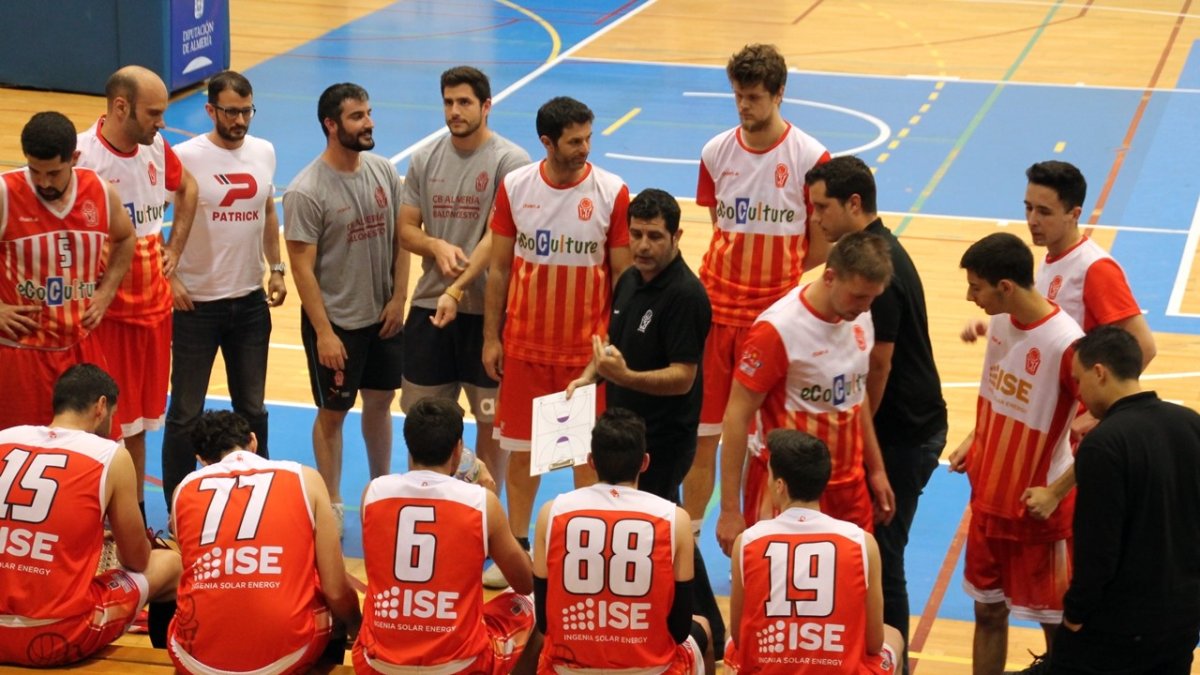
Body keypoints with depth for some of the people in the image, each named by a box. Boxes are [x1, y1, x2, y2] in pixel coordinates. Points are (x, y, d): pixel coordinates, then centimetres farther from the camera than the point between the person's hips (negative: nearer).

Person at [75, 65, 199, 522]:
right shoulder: (83, 157, -19)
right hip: (105, 313, -7)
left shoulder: (156, 147, 3)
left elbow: (186, 189, 22)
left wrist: (175, 249, 14)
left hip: (154, 305, 7)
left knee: (139, 421, 17)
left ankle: (136, 515, 29)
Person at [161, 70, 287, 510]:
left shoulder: (264, 152, 3)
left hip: (250, 301, 5)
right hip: (196, 304, -5)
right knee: (187, 413, 4)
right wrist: (169, 277, -14)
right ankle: (177, 507, 15)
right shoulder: (184, 157, -13)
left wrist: (276, 269, 9)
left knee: (252, 408, 15)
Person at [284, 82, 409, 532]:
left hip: (383, 316, 5)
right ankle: (332, 504, 23)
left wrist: (398, 298, 0)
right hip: (337, 321, -5)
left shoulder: (384, 171, -2)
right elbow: (302, 267, -17)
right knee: (333, 412, 9)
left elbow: (400, 237, 6)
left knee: (380, 400, 18)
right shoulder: (306, 192, -19)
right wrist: (324, 332, -17)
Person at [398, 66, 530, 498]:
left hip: (488, 308, -4)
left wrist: (457, 290, -25)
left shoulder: (510, 161, -9)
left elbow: (497, 237, -17)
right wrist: (437, 247, -12)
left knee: (490, 418, 7)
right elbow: (406, 229, 10)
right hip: (429, 304, 5)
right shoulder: (425, 160, 7)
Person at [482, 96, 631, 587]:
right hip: (525, 345, 2)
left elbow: (623, 274, -3)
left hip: (588, 348, -2)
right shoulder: (515, 187, -3)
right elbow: (499, 267, 5)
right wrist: (491, 337, 5)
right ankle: (516, 548, 24)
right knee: (521, 449, 11)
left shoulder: (611, 193, -9)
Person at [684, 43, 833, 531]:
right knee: (701, 429, 8)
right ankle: (688, 532, 19)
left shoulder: (809, 157, -8)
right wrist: (746, 268, 4)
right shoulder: (716, 153, 4)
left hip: (773, 313, -3)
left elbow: (822, 243, -1)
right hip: (716, 308, 3)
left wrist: (779, 273, -1)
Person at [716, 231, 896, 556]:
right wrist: (729, 511, -15)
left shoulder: (860, 318, 1)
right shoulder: (777, 329, -18)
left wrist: (876, 469, 20)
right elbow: (737, 417, -14)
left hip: (849, 484, 6)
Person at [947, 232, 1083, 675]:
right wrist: (975, 441, 8)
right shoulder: (1001, 321, -1)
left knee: (1055, 622, 9)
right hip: (989, 498, 7)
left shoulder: (1065, 344, -25)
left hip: (1038, 509, -7)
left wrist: (1055, 491, -20)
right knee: (988, 610, 15)